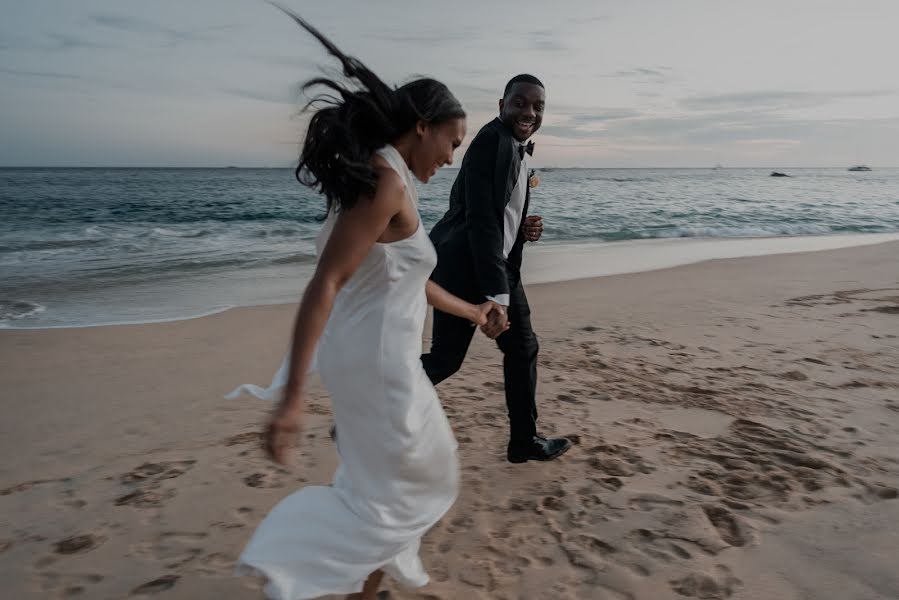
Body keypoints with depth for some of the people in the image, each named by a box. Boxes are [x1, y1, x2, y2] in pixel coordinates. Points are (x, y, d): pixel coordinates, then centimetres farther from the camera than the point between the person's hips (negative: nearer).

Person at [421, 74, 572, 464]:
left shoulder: (519, 147, 12)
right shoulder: (492, 142, -19)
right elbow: (480, 222, -26)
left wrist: (525, 228, 0)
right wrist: (497, 298, -30)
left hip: (499, 263, 10)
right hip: (464, 267, -10)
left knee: (523, 348, 13)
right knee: (446, 357, -6)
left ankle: (524, 441, 26)